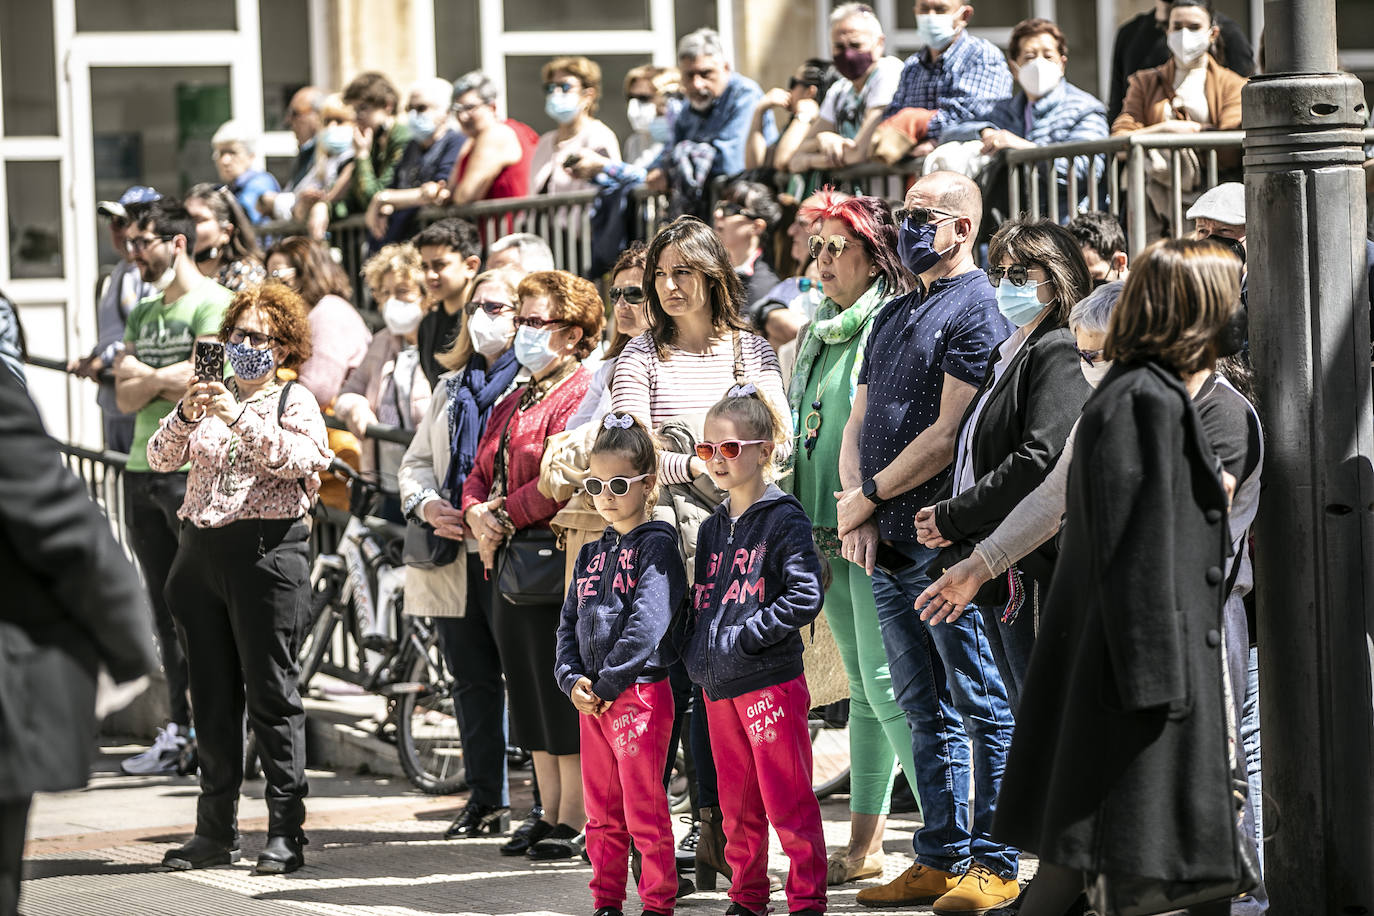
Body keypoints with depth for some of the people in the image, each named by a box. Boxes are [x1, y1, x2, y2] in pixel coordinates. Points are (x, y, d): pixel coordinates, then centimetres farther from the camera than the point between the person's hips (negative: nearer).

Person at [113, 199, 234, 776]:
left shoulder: (213, 304, -6)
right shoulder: (143, 314, 18)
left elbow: (201, 383, -16)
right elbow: (125, 398, 10)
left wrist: (143, 373, -2)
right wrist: (165, 380, -9)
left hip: (196, 470, -8)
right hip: (143, 467, 8)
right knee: (165, 609, 9)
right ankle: (180, 728, 13)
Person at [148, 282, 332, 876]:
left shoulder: (295, 401, 3)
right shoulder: (213, 397, 15)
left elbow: (298, 457, -16)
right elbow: (161, 458, 3)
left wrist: (240, 419, -27)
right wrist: (186, 415, -16)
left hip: (267, 551, -5)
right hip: (202, 552, 5)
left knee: (271, 694, -5)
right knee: (212, 697, 8)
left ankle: (286, 833, -2)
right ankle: (215, 832, 14)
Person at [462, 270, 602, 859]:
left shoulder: (581, 395, -9)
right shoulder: (513, 403, 21)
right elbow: (480, 474, 18)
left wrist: (506, 516, -13)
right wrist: (478, 517, -3)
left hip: (558, 560, -9)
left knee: (564, 691, -6)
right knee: (530, 693, 11)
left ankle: (574, 822, -3)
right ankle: (551, 816, 18)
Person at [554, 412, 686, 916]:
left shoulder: (657, 545, -7)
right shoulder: (590, 554, 16)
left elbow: (647, 622, -16)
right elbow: (569, 623, 14)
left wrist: (608, 684, -16)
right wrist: (573, 680, -3)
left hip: (640, 691, -7)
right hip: (591, 702, 7)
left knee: (644, 811, -5)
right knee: (601, 813, 12)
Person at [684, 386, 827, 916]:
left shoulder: (784, 519, -8)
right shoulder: (713, 528, 15)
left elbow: (806, 597, -17)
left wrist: (744, 637, -17)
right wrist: (696, 653, 7)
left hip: (771, 682, -7)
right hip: (718, 687, 7)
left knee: (787, 802, -5)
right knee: (737, 807, 12)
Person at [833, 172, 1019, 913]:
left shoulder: (976, 312, -8)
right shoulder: (894, 316, 20)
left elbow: (950, 433, -15)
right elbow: (858, 425, 19)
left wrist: (870, 497, -10)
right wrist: (856, 509, 2)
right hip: (889, 546, 9)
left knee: (981, 707, -5)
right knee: (925, 710, 11)